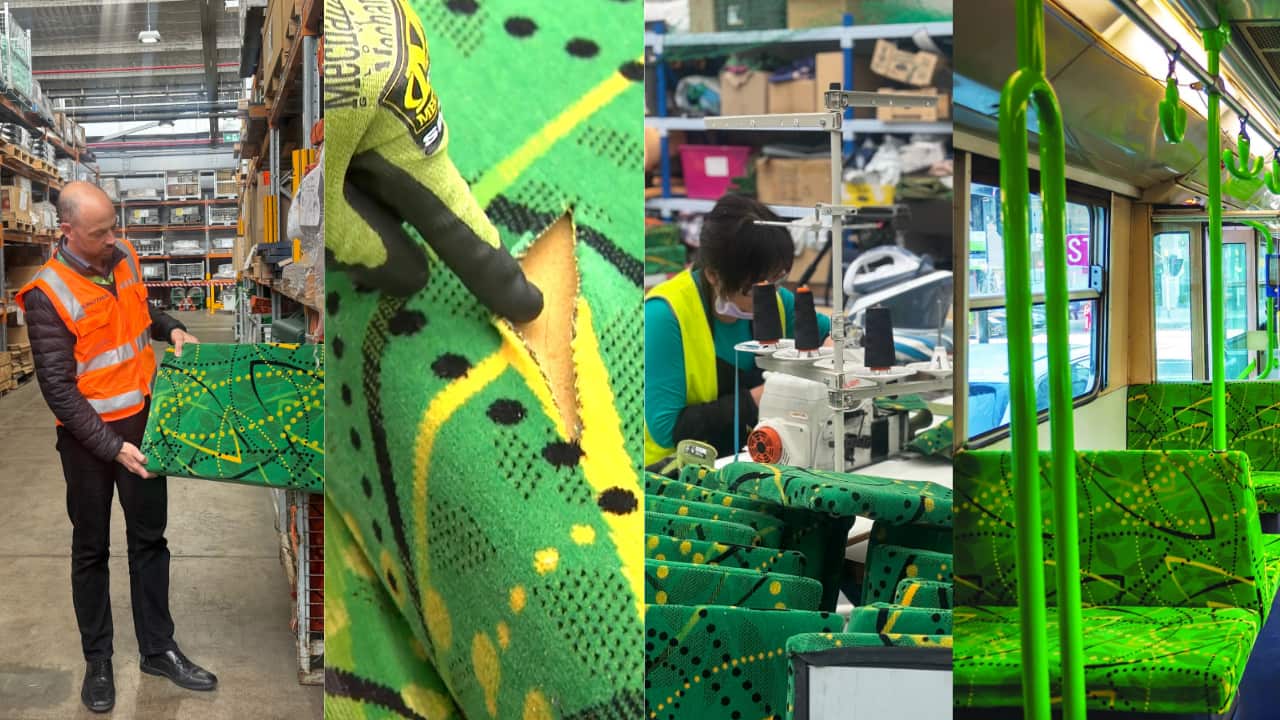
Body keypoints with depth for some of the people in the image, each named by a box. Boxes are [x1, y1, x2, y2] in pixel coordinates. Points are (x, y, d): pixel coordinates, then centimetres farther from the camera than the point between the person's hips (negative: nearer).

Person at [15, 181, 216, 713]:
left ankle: (158, 649, 26)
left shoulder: (123, 257, -1)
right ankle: (97, 660, 25)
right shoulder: (47, 295, -19)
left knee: (149, 538, 13)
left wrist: (171, 328, 3)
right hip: (89, 435, -5)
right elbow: (58, 388, -20)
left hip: (142, 421, 5)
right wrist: (112, 448, -24)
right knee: (91, 548, 10)